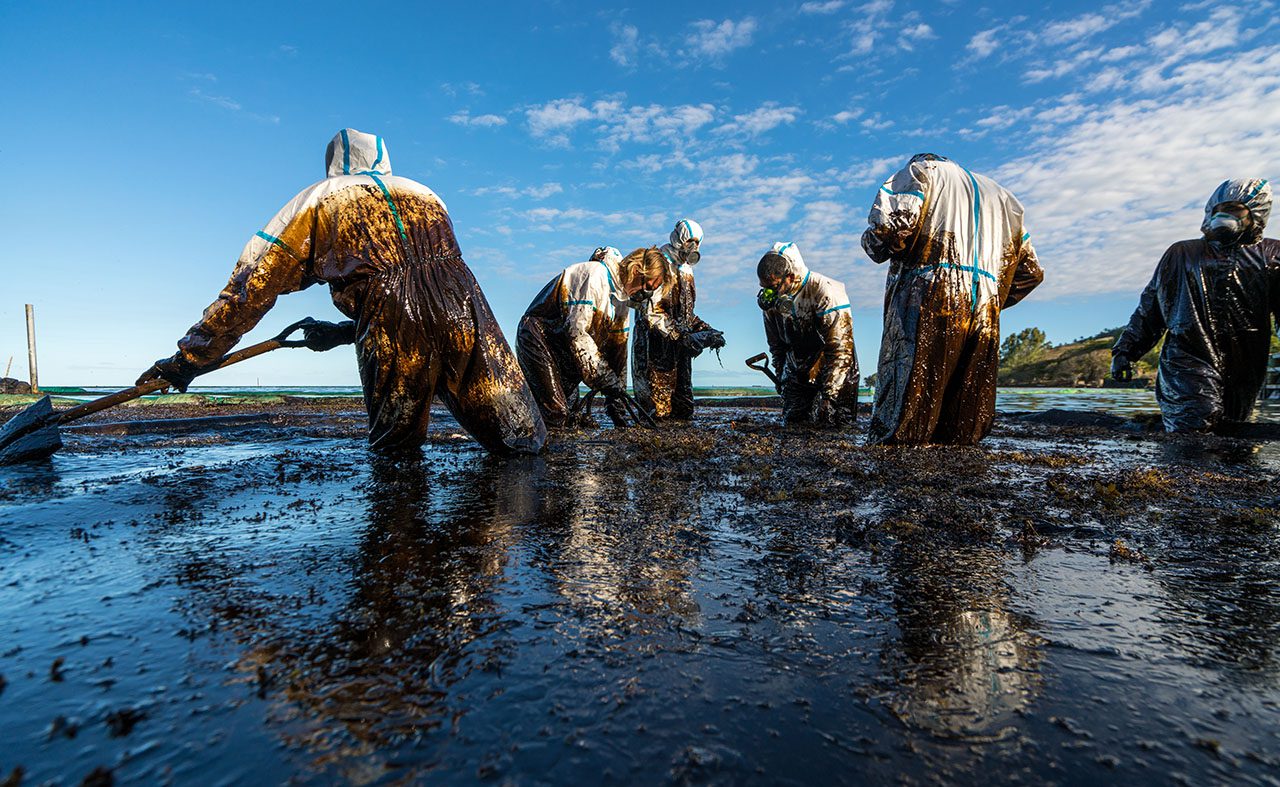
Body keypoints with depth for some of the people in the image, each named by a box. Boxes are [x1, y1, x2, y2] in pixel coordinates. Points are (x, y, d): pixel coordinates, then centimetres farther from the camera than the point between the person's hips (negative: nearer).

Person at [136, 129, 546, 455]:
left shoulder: (318, 199, 21)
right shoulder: (424, 193, 32)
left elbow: (251, 286, 19)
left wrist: (187, 359, 29)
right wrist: (343, 332, 43)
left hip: (396, 333, -2)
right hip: (466, 316, 3)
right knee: (523, 447, 8)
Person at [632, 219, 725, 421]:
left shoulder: (686, 270, 18)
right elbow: (652, 312, -21)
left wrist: (706, 330, 9)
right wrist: (681, 336, -24)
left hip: (678, 343, 9)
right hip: (657, 346, -9)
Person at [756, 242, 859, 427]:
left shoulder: (825, 293, -23)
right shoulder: (772, 300, -3)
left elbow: (840, 349, -23)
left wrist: (828, 393, -22)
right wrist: (780, 376, 12)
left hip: (832, 370, -5)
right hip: (797, 373, 5)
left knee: (832, 421, -11)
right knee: (793, 419, 1)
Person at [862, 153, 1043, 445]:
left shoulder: (919, 171, 15)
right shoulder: (1001, 195, 33)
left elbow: (891, 226, -7)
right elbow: (1031, 271, 29)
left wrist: (876, 244, 13)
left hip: (929, 303, -6)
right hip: (983, 318, 6)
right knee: (961, 440, 6)